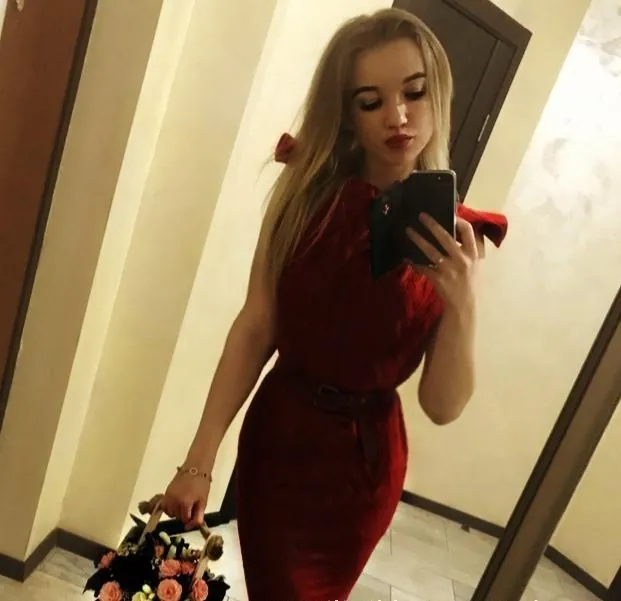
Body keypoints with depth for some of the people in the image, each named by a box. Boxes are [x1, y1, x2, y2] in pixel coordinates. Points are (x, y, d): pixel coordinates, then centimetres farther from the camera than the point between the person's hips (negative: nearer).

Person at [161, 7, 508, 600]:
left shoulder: (456, 235, -12)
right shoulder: (307, 190, -10)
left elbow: (443, 407, -13)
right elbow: (255, 328, -12)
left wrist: (463, 304, -30)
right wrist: (199, 459, -15)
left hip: (362, 459, 0)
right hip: (275, 429, 0)